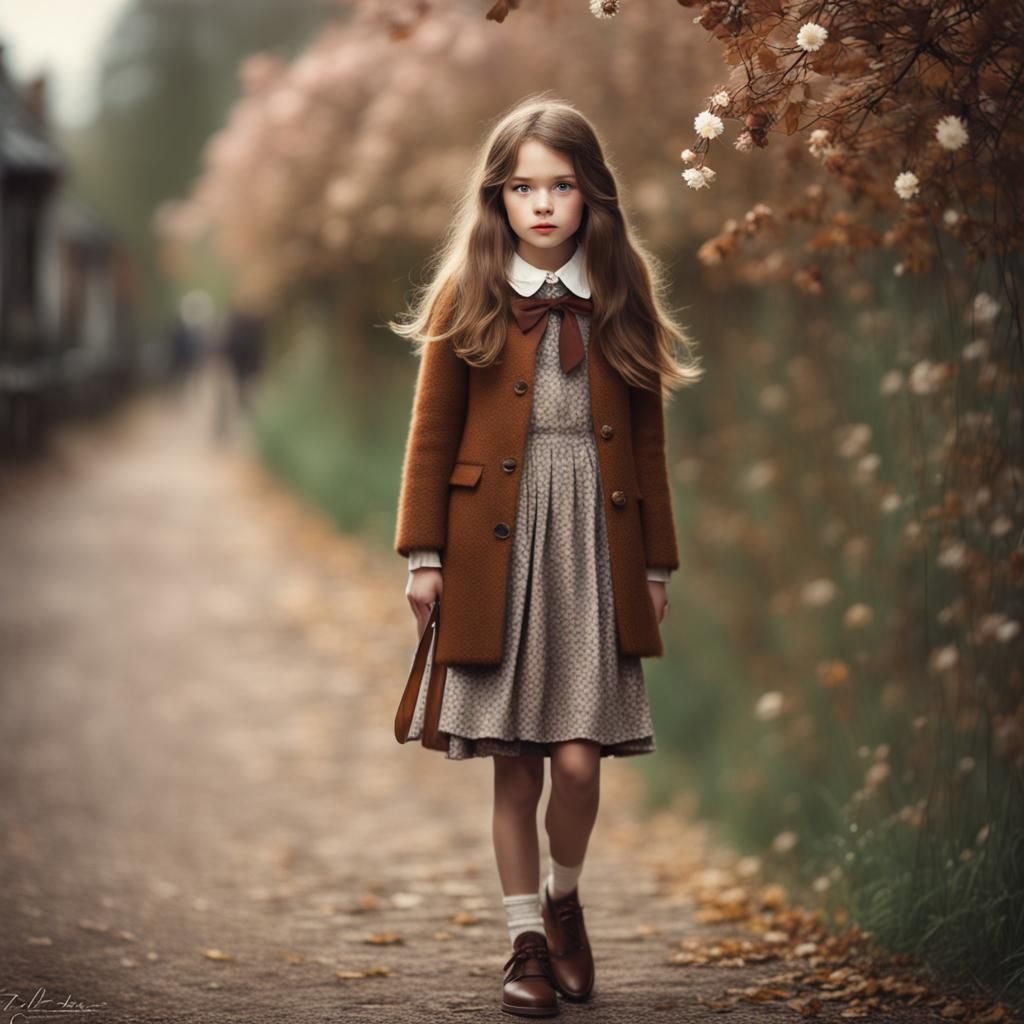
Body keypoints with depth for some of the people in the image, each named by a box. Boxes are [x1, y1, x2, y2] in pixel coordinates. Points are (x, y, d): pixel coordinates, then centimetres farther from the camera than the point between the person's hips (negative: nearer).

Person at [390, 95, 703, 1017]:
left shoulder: (620, 301, 6)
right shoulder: (470, 300, 1)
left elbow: (647, 442, 10)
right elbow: (432, 434, 3)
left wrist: (656, 564, 9)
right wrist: (423, 555, -2)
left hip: (594, 549, 1)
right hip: (496, 551, -1)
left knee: (578, 759, -6)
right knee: (515, 764, 2)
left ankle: (566, 899, 21)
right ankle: (528, 941, 15)